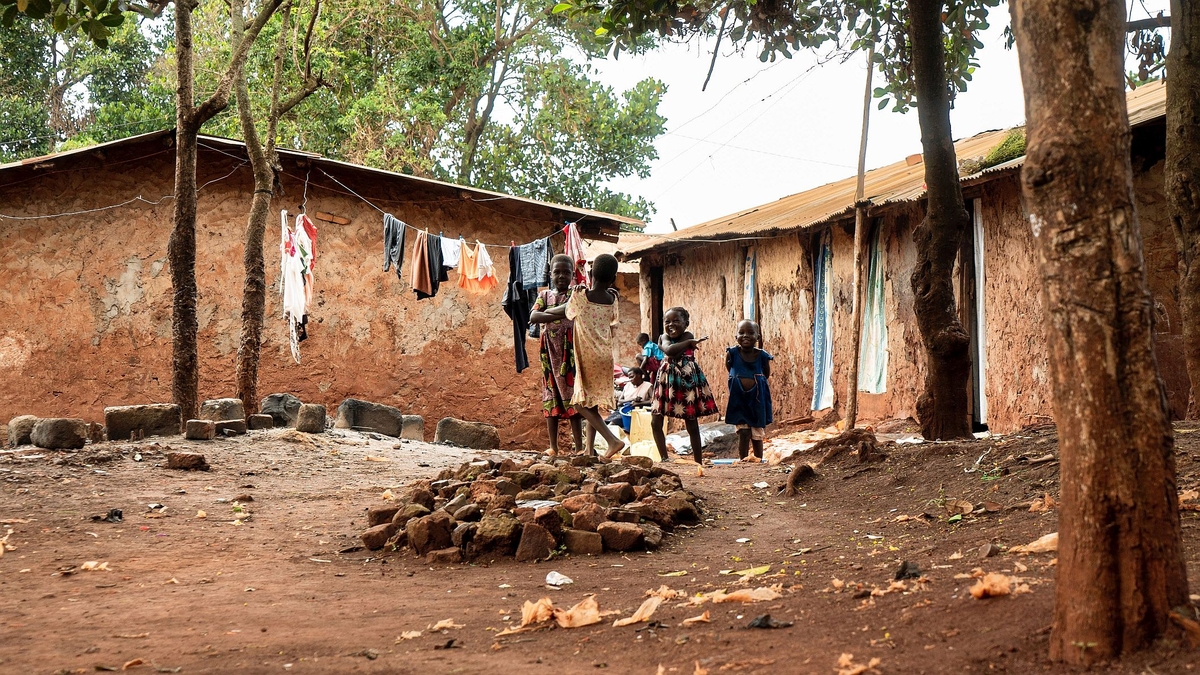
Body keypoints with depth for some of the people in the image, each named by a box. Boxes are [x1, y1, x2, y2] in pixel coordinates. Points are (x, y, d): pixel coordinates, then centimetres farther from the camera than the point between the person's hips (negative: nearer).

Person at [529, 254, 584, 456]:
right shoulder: (545, 295, 11)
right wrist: (560, 315, -19)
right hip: (550, 350, 2)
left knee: (572, 396, -8)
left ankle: (579, 447, -10)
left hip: (571, 349, -2)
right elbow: (533, 316, -6)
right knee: (551, 397, 3)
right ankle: (553, 447, 5)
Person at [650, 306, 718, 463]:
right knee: (655, 422, -1)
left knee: (692, 424, 3)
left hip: (687, 381, -4)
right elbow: (669, 350, -21)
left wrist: (661, 345, -11)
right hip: (667, 381, 4)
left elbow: (672, 352, -24)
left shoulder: (688, 336, -7)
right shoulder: (665, 337, 3)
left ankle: (699, 461, 10)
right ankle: (664, 458, 11)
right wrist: (689, 343, -17)